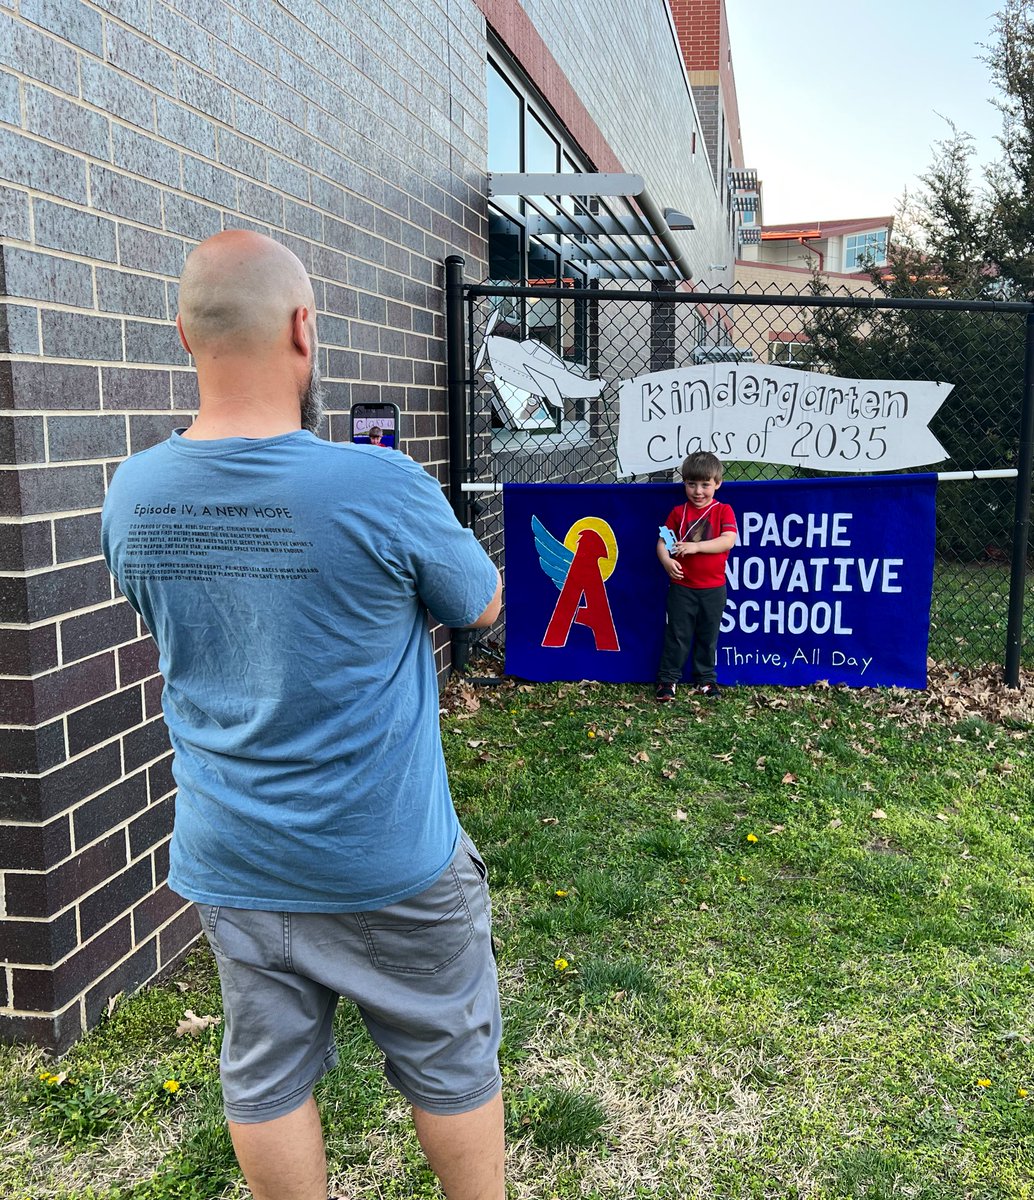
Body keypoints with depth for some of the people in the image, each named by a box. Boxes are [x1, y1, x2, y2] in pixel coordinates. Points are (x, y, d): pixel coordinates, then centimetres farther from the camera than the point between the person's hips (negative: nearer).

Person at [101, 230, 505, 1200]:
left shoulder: (133, 494, -7)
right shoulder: (382, 489, -22)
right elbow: (482, 606, -5)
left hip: (227, 863, 5)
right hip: (386, 863, -4)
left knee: (265, 1080, 20)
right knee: (450, 1066, 18)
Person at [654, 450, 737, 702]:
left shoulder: (723, 511, -2)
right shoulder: (678, 512, 1)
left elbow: (728, 540, -16)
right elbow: (662, 541, -3)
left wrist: (696, 546, -25)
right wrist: (667, 560, -23)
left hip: (713, 589, 0)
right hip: (682, 587, 0)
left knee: (708, 636, 12)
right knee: (677, 634, 5)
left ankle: (705, 678, 27)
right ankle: (668, 678, 15)